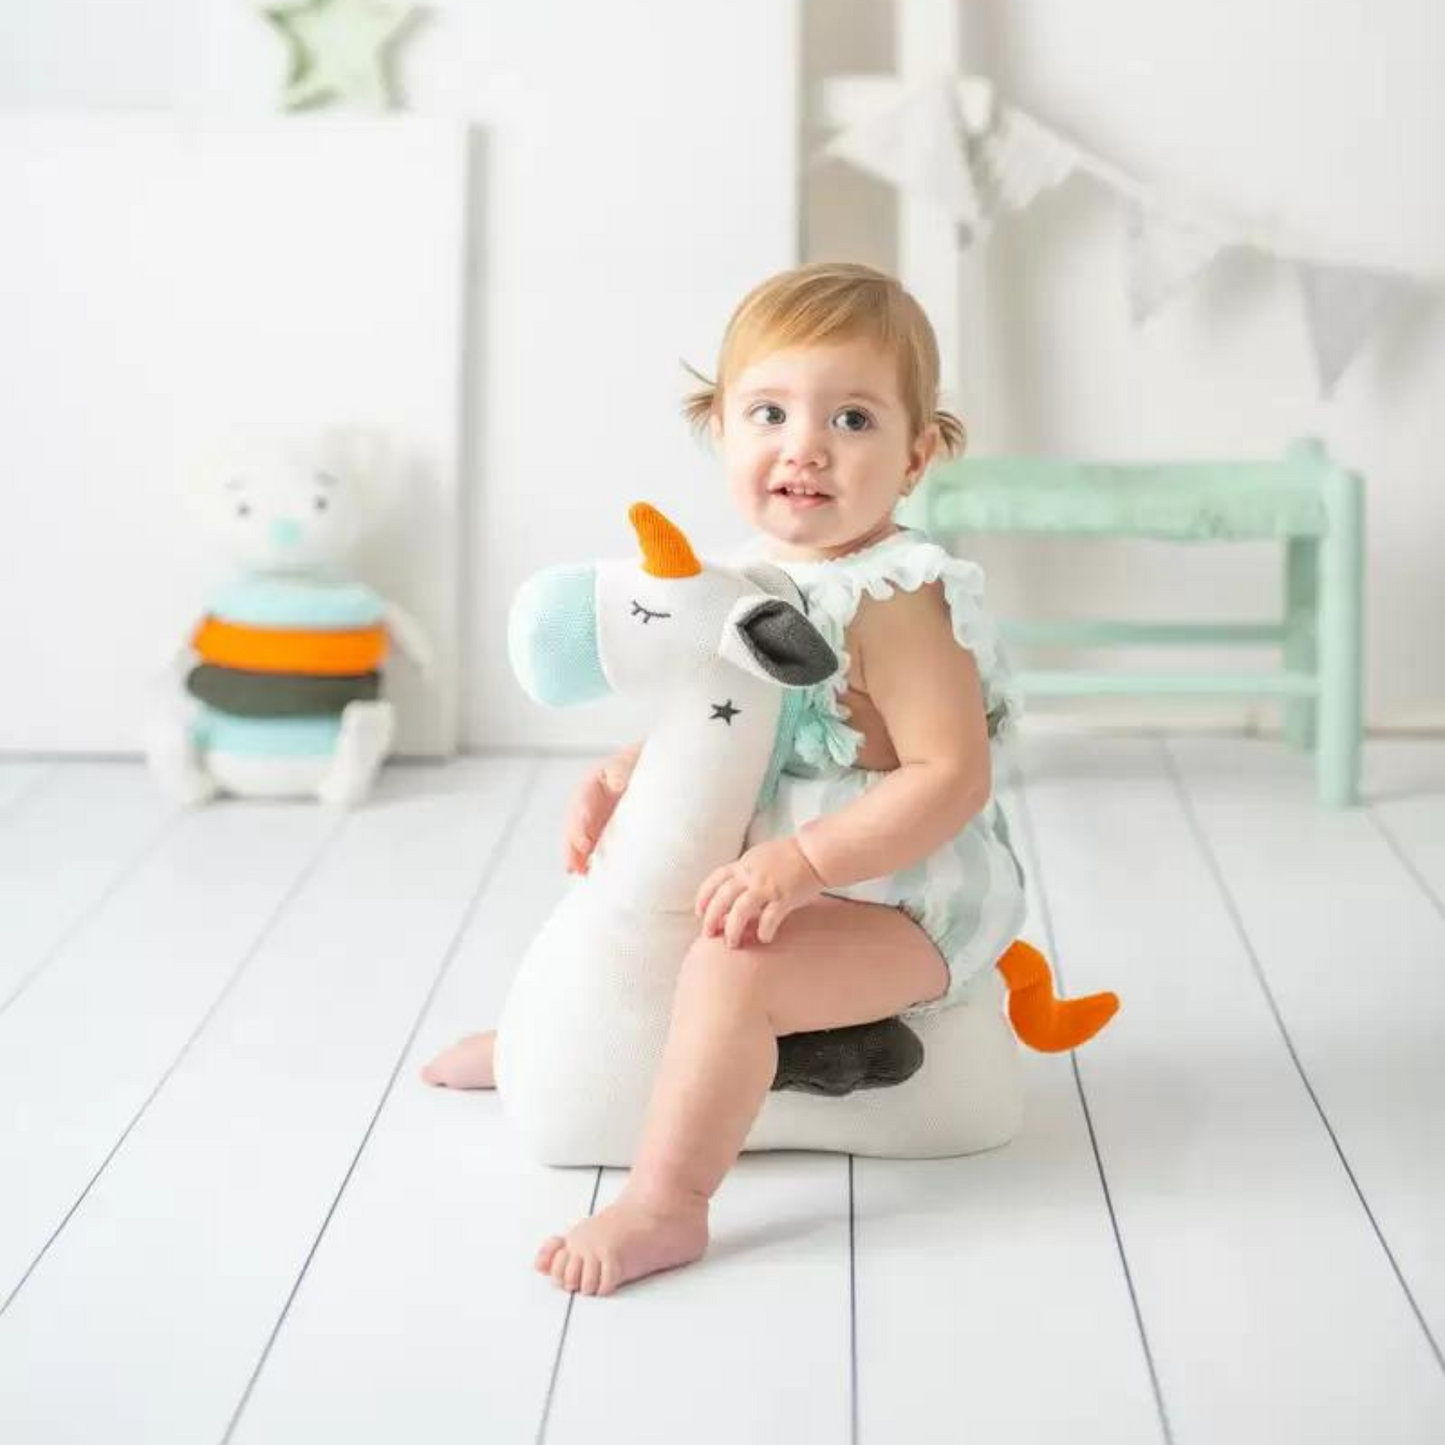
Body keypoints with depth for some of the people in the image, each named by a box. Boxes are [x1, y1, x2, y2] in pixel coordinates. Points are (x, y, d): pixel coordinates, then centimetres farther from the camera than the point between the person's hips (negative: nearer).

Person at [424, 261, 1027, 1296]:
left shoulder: (892, 600, -24)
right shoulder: (756, 578, 3)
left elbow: (952, 777, -30)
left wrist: (801, 860, -36)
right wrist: (622, 778, 4)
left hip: (898, 903, -10)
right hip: (783, 870, 10)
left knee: (731, 965, -35)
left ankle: (664, 1204, -30)